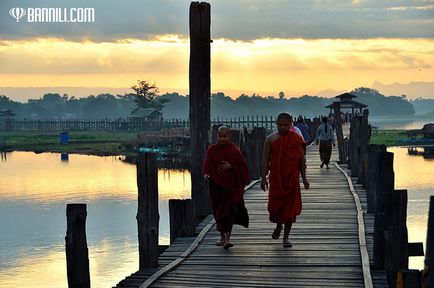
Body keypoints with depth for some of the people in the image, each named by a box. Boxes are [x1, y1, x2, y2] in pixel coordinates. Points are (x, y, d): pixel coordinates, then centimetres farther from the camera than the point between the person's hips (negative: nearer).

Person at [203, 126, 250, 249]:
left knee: (229, 210, -11)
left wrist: (230, 166, -20)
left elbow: (242, 166, -4)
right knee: (219, 211, 11)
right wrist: (206, 174, -23)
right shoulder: (212, 150, 5)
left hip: (231, 184, -3)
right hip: (216, 185, 3)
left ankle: (227, 239, -16)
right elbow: (207, 165, -3)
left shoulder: (234, 151, -2)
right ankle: (222, 237, 25)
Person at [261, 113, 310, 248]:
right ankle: (278, 225, 31)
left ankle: (286, 237, 8)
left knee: (290, 206, -1)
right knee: (275, 204, -2)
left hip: (292, 178, 0)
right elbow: (266, 160, 3)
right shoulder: (271, 139, 4)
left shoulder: (296, 139, 4)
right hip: (276, 177, 0)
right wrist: (263, 178, -5)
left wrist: (304, 178, 6)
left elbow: (301, 160, 8)